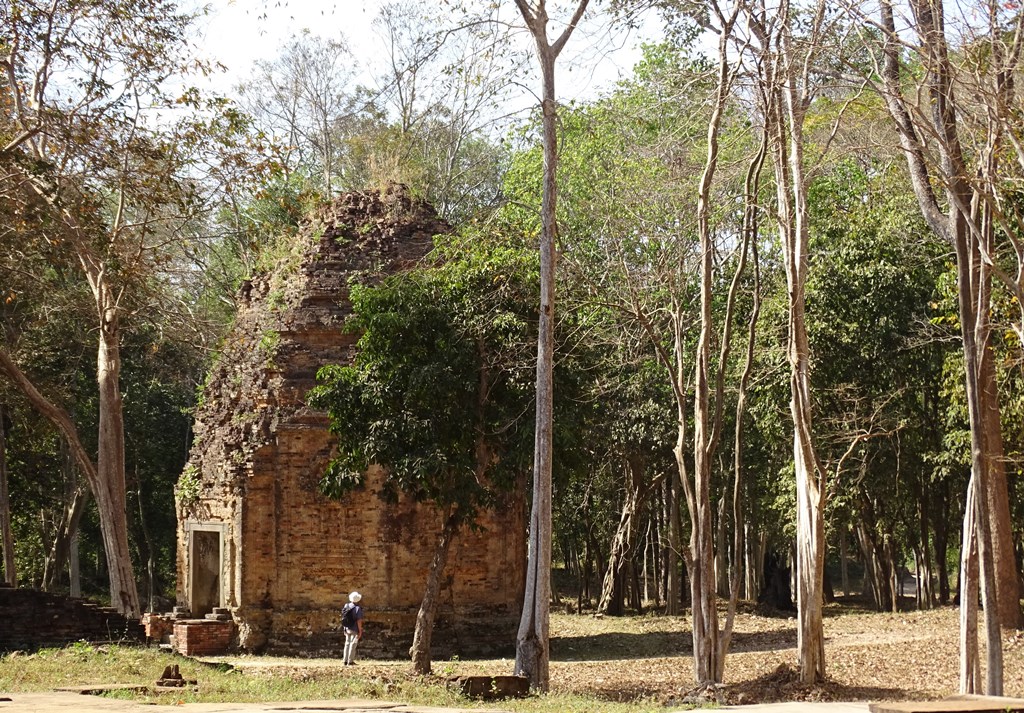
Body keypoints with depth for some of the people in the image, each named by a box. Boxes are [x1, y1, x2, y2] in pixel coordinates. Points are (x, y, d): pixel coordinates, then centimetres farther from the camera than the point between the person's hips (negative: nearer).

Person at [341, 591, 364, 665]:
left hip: (347, 629, 6)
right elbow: (359, 621, -20)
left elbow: (343, 618, 8)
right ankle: (350, 661, 0)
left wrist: (345, 629, 16)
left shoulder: (346, 606, 2)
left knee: (347, 644, 14)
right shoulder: (358, 608, -18)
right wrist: (360, 631, -13)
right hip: (354, 630, -6)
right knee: (353, 645, 0)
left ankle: (346, 661, 16)